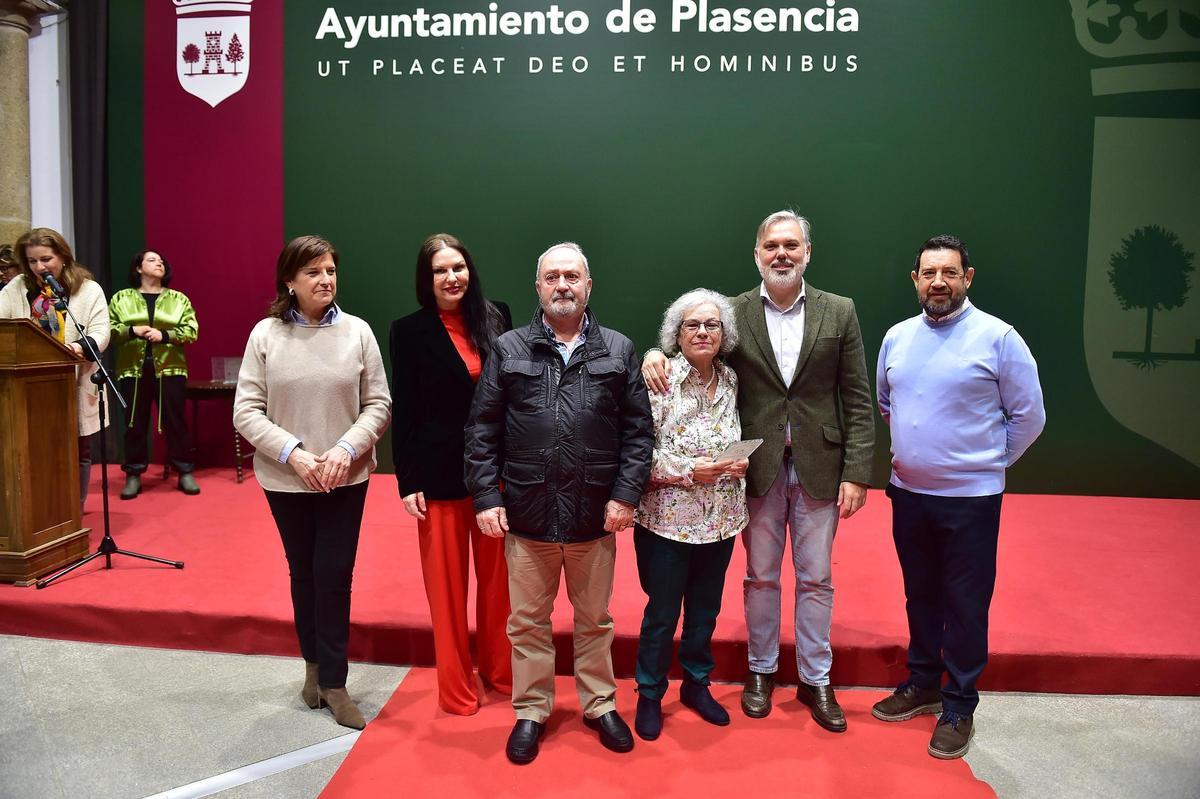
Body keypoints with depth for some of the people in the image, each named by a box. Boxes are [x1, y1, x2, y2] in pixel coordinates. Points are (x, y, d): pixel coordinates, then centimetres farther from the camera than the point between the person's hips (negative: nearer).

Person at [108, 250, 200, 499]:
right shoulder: (121, 298, 9)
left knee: (175, 421, 3)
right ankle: (134, 475, 15)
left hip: (169, 369, 0)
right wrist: (132, 330, -13)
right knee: (135, 423, 5)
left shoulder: (179, 299, 8)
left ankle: (185, 472, 12)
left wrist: (164, 335, -13)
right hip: (133, 370, 0)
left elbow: (191, 331, 0)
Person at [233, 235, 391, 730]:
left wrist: (346, 450, -16)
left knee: (335, 576, 2)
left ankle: (333, 681, 16)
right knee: (303, 573, 15)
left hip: (346, 478, -1)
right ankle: (314, 664, 35)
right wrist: (293, 454, -16)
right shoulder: (266, 334, -4)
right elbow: (246, 412, -5)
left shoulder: (357, 331, -5)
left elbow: (378, 404, -2)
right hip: (286, 479, 1)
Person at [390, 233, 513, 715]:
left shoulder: (496, 317, 3)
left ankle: (500, 670, 32)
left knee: (498, 576, 12)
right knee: (447, 582, 8)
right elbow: (403, 412, -3)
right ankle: (455, 686, 25)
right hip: (440, 471, -2)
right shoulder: (410, 331, -4)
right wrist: (407, 482, -7)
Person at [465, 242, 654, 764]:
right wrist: (486, 497, -4)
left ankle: (600, 705, 35)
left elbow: (638, 430, 3)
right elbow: (482, 430, 2)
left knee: (595, 620, 16)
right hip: (526, 515, 0)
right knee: (528, 621, 13)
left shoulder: (618, 350, 4)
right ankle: (531, 711, 31)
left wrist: (626, 494, -5)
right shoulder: (508, 349, 3)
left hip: (596, 517, 0)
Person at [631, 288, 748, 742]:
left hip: (720, 520, 5)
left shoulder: (730, 381, 3)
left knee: (705, 610, 18)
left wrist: (742, 462, -5)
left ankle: (696, 684, 40)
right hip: (668, 520, -5)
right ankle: (650, 695, 30)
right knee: (662, 614, 10)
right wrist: (689, 470, -22)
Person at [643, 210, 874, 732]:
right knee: (760, 576, 13)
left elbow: (858, 400, -1)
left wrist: (857, 472, -7)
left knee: (816, 578, 11)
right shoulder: (734, 313, 0)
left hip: (819, 467, 0)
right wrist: (656, 353, -19)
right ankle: (761, 670, 32)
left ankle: (816, 679, 28)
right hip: (759, 468, 0)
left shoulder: (839, 312, 0)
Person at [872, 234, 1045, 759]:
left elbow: (1028, 416, -4)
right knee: (920, 595, 18)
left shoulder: (997, 337, -10)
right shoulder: (897, 337, 4)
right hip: (908, 492, 5)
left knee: (965, 606, 6)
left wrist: (988, 462, 3)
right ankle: (922, 685, 35)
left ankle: (959, 707, 21)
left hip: (970, 498, -4)